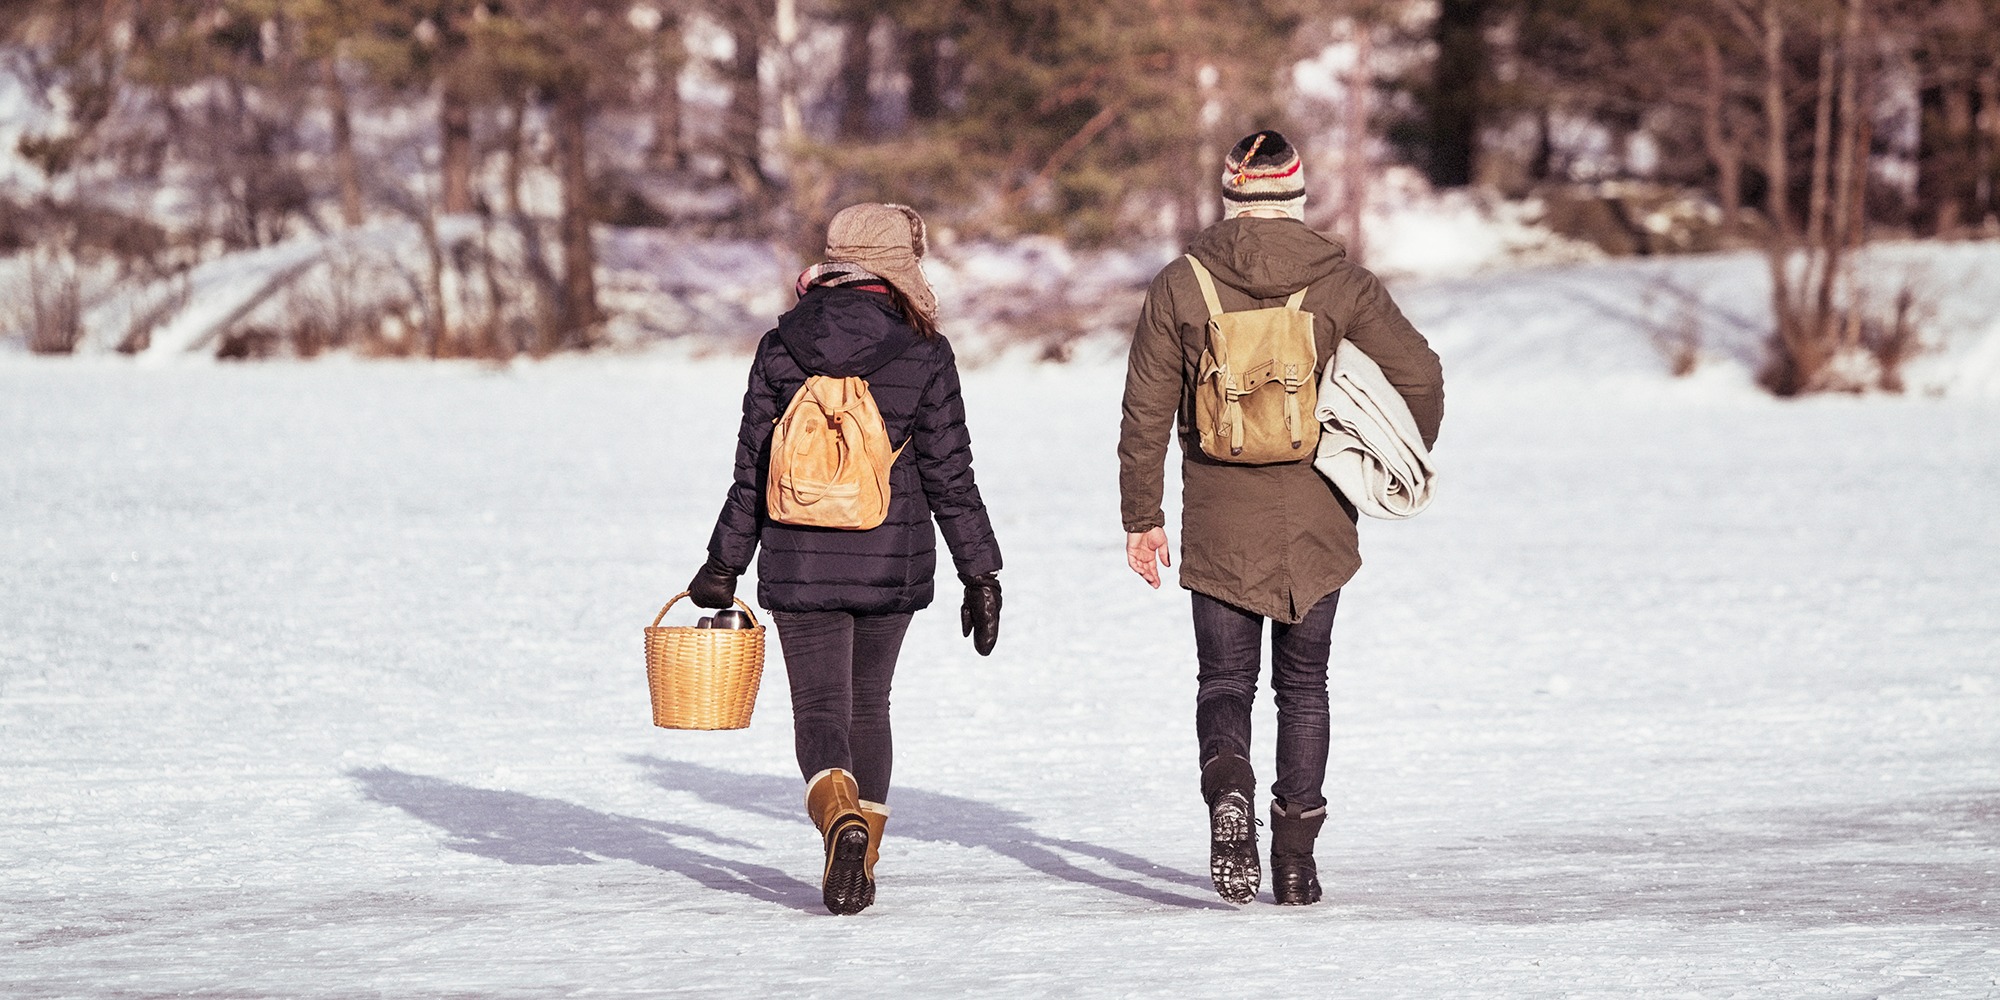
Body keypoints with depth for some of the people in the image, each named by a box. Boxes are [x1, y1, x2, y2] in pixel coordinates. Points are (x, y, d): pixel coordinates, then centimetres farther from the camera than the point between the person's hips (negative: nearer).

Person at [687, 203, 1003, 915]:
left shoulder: (782, 348, -2)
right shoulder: (924, 356, -5)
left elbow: (753, 470, 0)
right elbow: (948, 477, -4)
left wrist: (724, 565, 9)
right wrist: (981, 573, 3)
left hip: (800, 563, -1)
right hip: (893, 563, 1)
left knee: (820, 706, 3)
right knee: (868, 705, 16)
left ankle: (841, 817, -26)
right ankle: (859, 868, 15)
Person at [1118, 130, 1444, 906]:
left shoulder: (1180, 286, -3)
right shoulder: (1340, 282, -3)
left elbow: (1146, 412, -2)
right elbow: (1420, 374, -4)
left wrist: (1140, 517, 6)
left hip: (1218, 525, -1)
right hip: (1315, 523, 1)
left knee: (1224, 680, 8)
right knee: (1304, 685, 13)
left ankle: (1228, 785, -22)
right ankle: (1296, 858, 11)